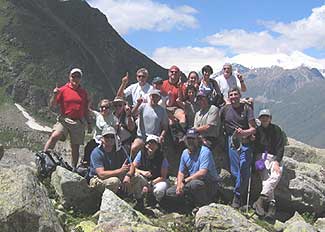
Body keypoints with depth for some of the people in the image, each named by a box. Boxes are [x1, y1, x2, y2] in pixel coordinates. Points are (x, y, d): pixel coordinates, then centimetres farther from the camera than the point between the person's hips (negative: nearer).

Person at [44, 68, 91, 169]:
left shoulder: (83, 92, 11)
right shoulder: (63, 90, 1)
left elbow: (86, 110, 18)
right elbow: (52, 105, -2)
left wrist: (89, 123, 16)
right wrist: (55, 95, -18)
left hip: (79, 122, 3)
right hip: (64, 119, -3)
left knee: (75, 147, 7)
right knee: (54, 136, -28)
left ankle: (73, 168, 17)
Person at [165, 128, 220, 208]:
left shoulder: (205, 151, -18)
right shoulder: (185, 153, 7)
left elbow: (202, 173, -27)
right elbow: (181, 172, 13)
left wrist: (185, 181, -21)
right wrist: (179, 184, -8)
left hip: (210, 184, -7)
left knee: (194, 184, -39)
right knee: (169, 192, -3)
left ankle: (204, 206, -16)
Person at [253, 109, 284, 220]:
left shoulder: (276, 130, 10)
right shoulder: (257, 130, 13)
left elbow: (280, 148, 3)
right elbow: (254, 147, 8)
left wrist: (277, 162, -11)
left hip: (274, 157, 0)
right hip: (260, 157, 0)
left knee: (277, 173, -31)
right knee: (266, 177, -28)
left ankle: (262, 199, -43)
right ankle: (271, 204, -39)